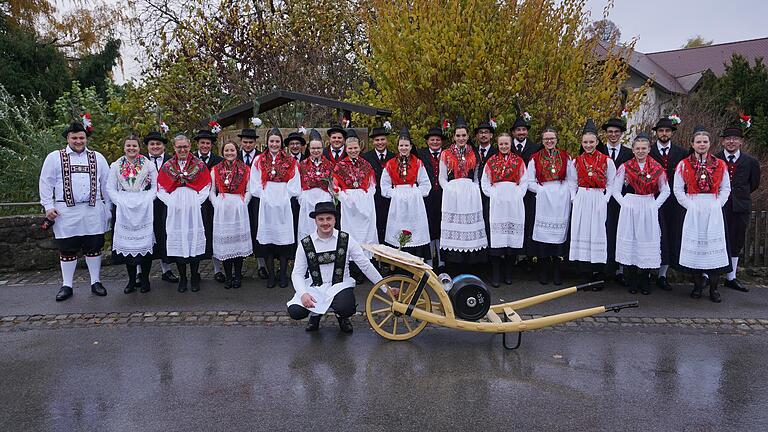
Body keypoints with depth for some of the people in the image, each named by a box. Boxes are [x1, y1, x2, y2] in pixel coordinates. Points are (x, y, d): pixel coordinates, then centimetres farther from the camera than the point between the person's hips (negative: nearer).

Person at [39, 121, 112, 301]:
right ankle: (66, 286, 15)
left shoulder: (97, 158, 11)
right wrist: (48, 206, -2)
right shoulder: (54, 158, 7)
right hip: (66, 212, -1)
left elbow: (107, 185, 10)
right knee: (67, 250, 5)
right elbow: (46, 183, 6)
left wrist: (108, 208, 6)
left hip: (93, 211, 1)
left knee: (94, 247, 6)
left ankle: (96, 282, 17)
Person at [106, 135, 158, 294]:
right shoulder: (116, 166, 10)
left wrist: (147, 200, -10)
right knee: (127, 242, 1)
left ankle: (145, 279, 6)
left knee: (145, 242, -3)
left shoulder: (148, 164, 5)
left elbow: (155, 186, 3)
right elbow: (110, 188, 9)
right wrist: (120, 201, -6)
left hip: (144, 208, -1)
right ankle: (131, 280, 10)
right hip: (124, 209, 2)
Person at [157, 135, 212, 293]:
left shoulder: (199, 165, 5)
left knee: (194, 239, 0)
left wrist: (197, 201, -7)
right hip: (175, 209, 1)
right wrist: (171, 202, -4)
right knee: (178, 240, 2)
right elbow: (161, 189, 9)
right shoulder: (167, 166, 9)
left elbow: (206, 187, 4)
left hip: (194, 208, -1)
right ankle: (182, 278, 12)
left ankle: (194, 277, 11)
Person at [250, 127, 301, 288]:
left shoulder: (290, 162, 7)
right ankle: (271, 275, 11)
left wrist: (283, 197, -4)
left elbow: (293, 187, 4)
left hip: (284, 205, -1)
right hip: (265, 205, 1)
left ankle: (283, 275, 10)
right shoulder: (259, 161, 8)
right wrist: (266, 197, -3)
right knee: (267, 239, 1)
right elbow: (255, 187, 5)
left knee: (284, 238, 0)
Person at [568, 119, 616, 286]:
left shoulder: (606, 161, 0)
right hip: (581, 201, 2)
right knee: (581, 232, 2)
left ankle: (598, 277, 3)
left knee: (597, 233, -2)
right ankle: (585, 274, 10)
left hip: (598, 201, -2)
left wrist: (605, 200, -8)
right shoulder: (576, 161, 7)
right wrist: (575, 199, 1)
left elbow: (610, 184, 2)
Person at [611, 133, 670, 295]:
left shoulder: (657, 168, 2)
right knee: (630, 241, 1)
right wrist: (625, 204, -6)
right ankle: (633, 282, 13)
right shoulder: (625, 167, 1)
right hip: (629, 209, 0)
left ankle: (645, 282, 15)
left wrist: (654, 205, -2)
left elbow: (665, 191, 9)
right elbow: (616, 190, 4)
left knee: (648, 242, 3)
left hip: (649, 210, 1)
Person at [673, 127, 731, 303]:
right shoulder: (683, 165, 2)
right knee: (694, 244, 1)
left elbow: (725, 188, 10)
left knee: (714, 244, -1)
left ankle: (714, 288, 7)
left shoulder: (720, 165, 6)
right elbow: (678, 189, 3)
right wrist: (689, 205, -6)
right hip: (693, 211, -1)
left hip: (713, 211, 1)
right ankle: (697, 285, 12)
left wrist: (718, 204, -2)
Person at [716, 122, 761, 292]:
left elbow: (754, 184, 14)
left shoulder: (751, 161, 2)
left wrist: (738, 195, 10)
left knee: (736, 243, 10)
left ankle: (731, 278, 22)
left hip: (740, 207, 3)